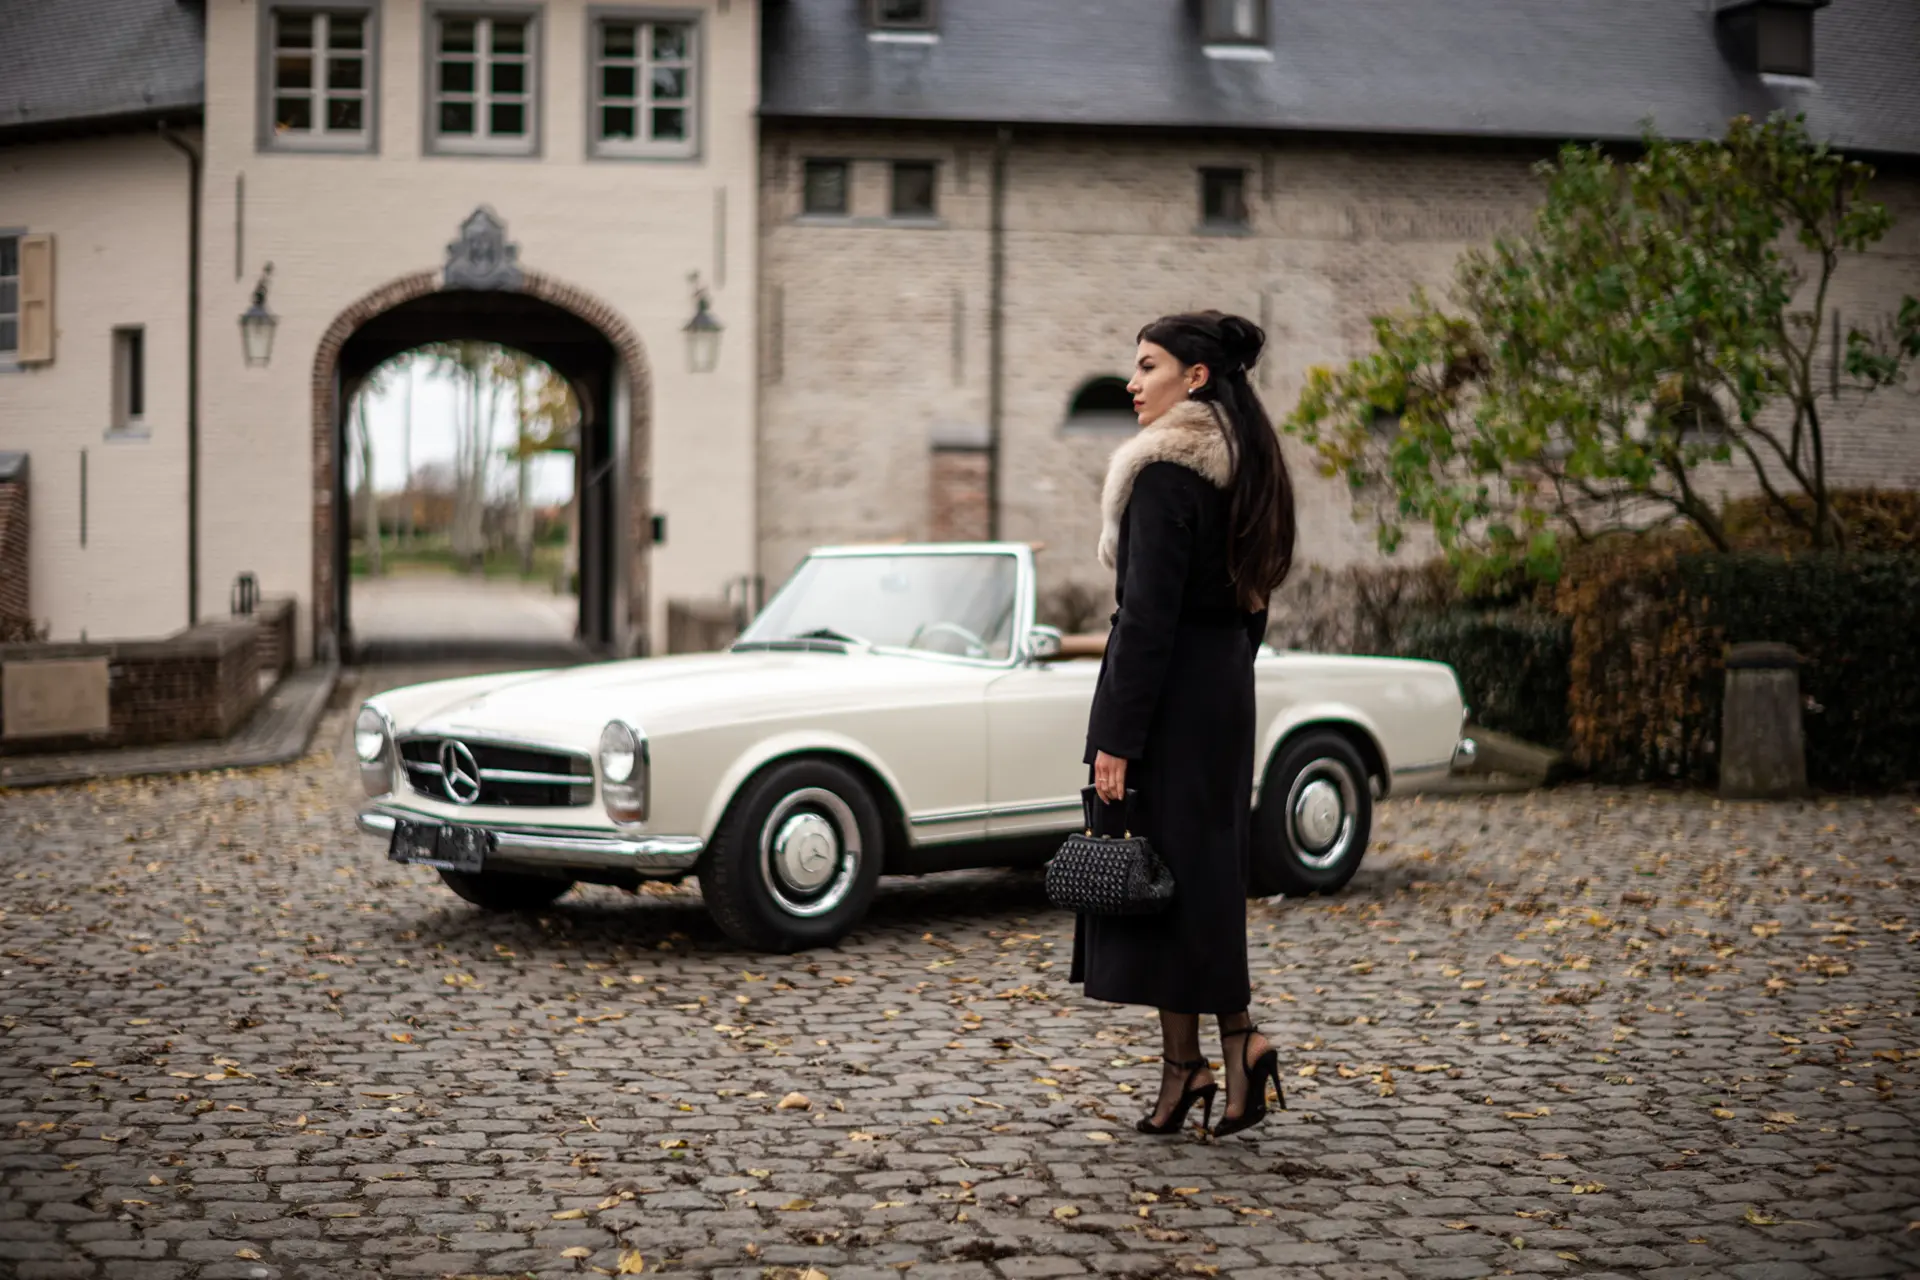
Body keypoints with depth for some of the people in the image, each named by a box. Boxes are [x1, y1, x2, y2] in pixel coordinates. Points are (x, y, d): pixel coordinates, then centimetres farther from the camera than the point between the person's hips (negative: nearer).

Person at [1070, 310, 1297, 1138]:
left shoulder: (1165, 471, -16)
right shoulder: (1243, 468, 12)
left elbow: (1148, 614, -20)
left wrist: (1115, 737, -18)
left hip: (1168, 693, -9)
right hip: (1227, 691, 9)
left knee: (1159, 867, -1)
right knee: (1204, 867, 14)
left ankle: (1185, 1063, 5)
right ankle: (1237, 1039, 10)